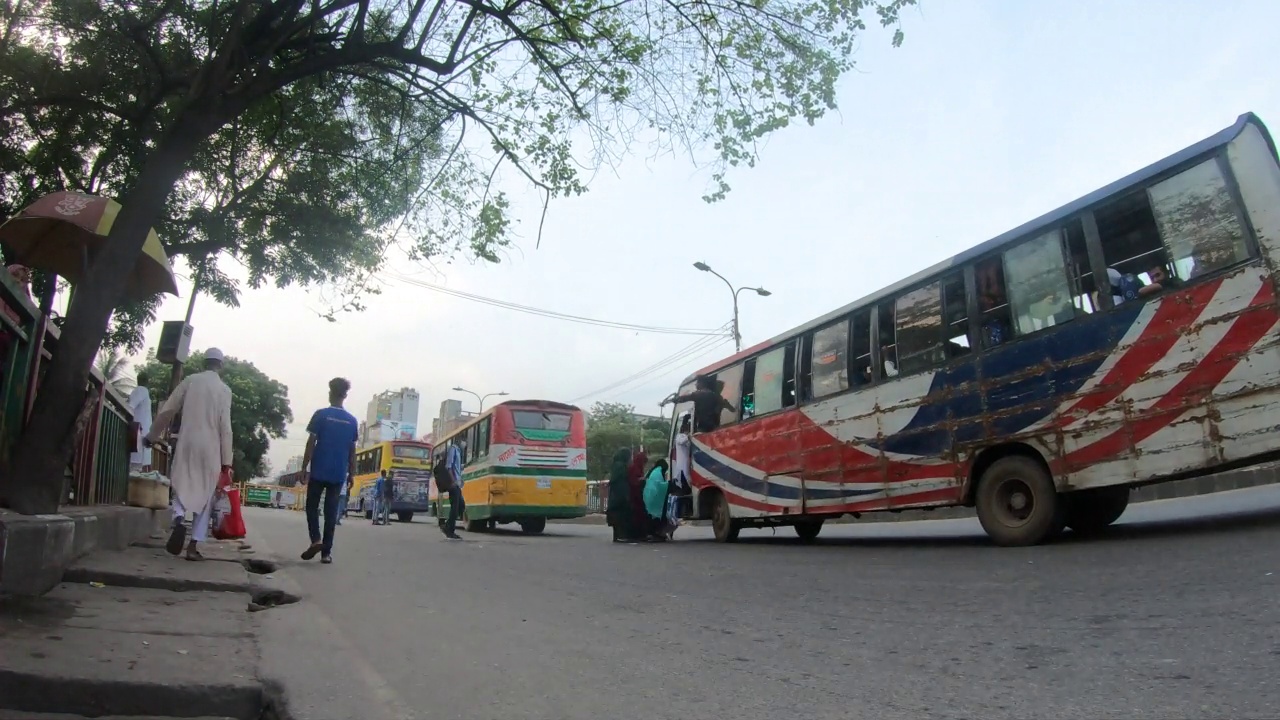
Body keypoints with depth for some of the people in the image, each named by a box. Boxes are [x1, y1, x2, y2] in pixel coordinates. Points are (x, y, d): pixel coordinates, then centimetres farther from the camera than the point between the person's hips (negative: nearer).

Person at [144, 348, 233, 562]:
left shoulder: (189, 380, 6)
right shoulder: (224, 389, 0)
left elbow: (166, 411, 7)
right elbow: (225, 427, -5)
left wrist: (152, 436, 21)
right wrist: (227, 461, -2)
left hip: (186, 444, 2)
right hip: (210, 448, -1)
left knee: (181, 487, 11)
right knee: (205, 497, 7)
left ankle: (179, 519, -20)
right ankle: (193, 546, 4)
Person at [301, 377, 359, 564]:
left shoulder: (321, 414, -4)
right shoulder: (352, 421, 6)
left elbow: (311, 443, -6)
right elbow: (352, 450, 8)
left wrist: (304, 468, 0)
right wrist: (351, 473, 14)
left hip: (318, 471, -2)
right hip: (338, 474, 2)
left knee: (312, 507, 12)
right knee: (331, 511, 5)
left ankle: (316, 540, -7)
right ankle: (327, 551, 3)